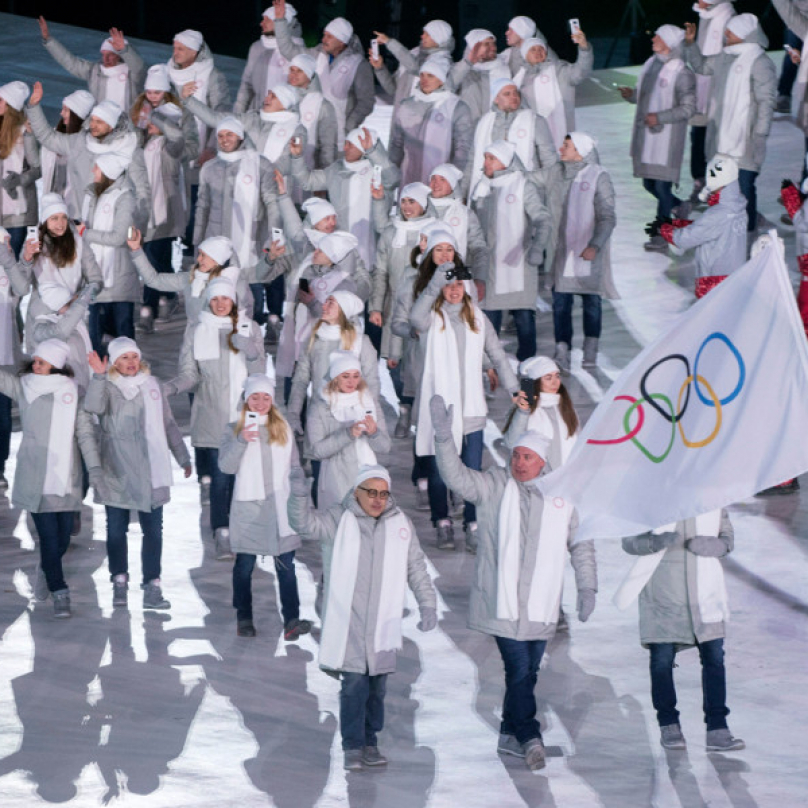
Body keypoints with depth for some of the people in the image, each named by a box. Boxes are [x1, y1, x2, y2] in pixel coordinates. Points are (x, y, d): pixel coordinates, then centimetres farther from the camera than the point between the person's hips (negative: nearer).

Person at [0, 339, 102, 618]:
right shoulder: (23, 387, 4)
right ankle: (59, 594, 2)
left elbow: (84, 432, -2)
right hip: (34, 477, -1)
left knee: (62, 538, 5)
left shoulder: (72, 391, 0)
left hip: (65, 476, 1)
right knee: (49, 535, -7)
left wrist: (94, 468, -10)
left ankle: (46, 571, 36)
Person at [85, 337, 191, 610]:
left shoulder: (152, 385, 9)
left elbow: (168, 424, 18)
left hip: (150, 473, 3)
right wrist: (99, 376, -35)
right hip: (117, 473, -3)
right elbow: (93, 406, -25)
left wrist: (183, 458, 21)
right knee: (116, 530, 5)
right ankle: (119, 581, 18)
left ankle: (152, 587, 2)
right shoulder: (108, 387, -2)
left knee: (153, 530, 0)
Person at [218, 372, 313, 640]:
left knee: (286, 565, -7)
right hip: (247, 507, -1)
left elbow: (294, 465, 16)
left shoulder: (283, 428, 11)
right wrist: (241, 441, -24)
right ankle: (244, 618, 18)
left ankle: (291, 620, -14)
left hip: (279, 506, 1)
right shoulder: (234, 429, 2)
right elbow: (226, 465, -10)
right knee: (245, 565, 7)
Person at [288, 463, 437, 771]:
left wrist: (427, 604, 4)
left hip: (383, 622, 3)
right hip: (347, 619, -3)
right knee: (354, 682, -10)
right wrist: (299, 493, -34)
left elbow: (417, 568, 12)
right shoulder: (338, 521, -2)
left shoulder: (401, 524, 7)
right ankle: (352, 746, -1)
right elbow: (304, 523, -17)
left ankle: (370, 743, 20)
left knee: (377, 685, 8)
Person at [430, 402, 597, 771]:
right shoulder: (494, 486, -2)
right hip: (501, 602, -3)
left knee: (527, 671, 10)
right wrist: (443, 437, -31)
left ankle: (510, 734, 24)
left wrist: (587, 587, 6)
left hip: (540, 604, 3)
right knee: (519, 668, -12)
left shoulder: (562, 497, 5)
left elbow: (581, 544, 13)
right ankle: (529, 736, -7)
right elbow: (457, 478, -17)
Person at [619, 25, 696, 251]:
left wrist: (659, 117, -22)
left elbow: (687, 108, -15)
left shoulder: (681, 73, -13)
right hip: (646, 133, 8)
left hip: (667, 135, -8)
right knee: (649, 183, 14)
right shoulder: (651, 64, 11)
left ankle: (661, 234, 4)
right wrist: (632, 94, 1)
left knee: (662, 185, -5)